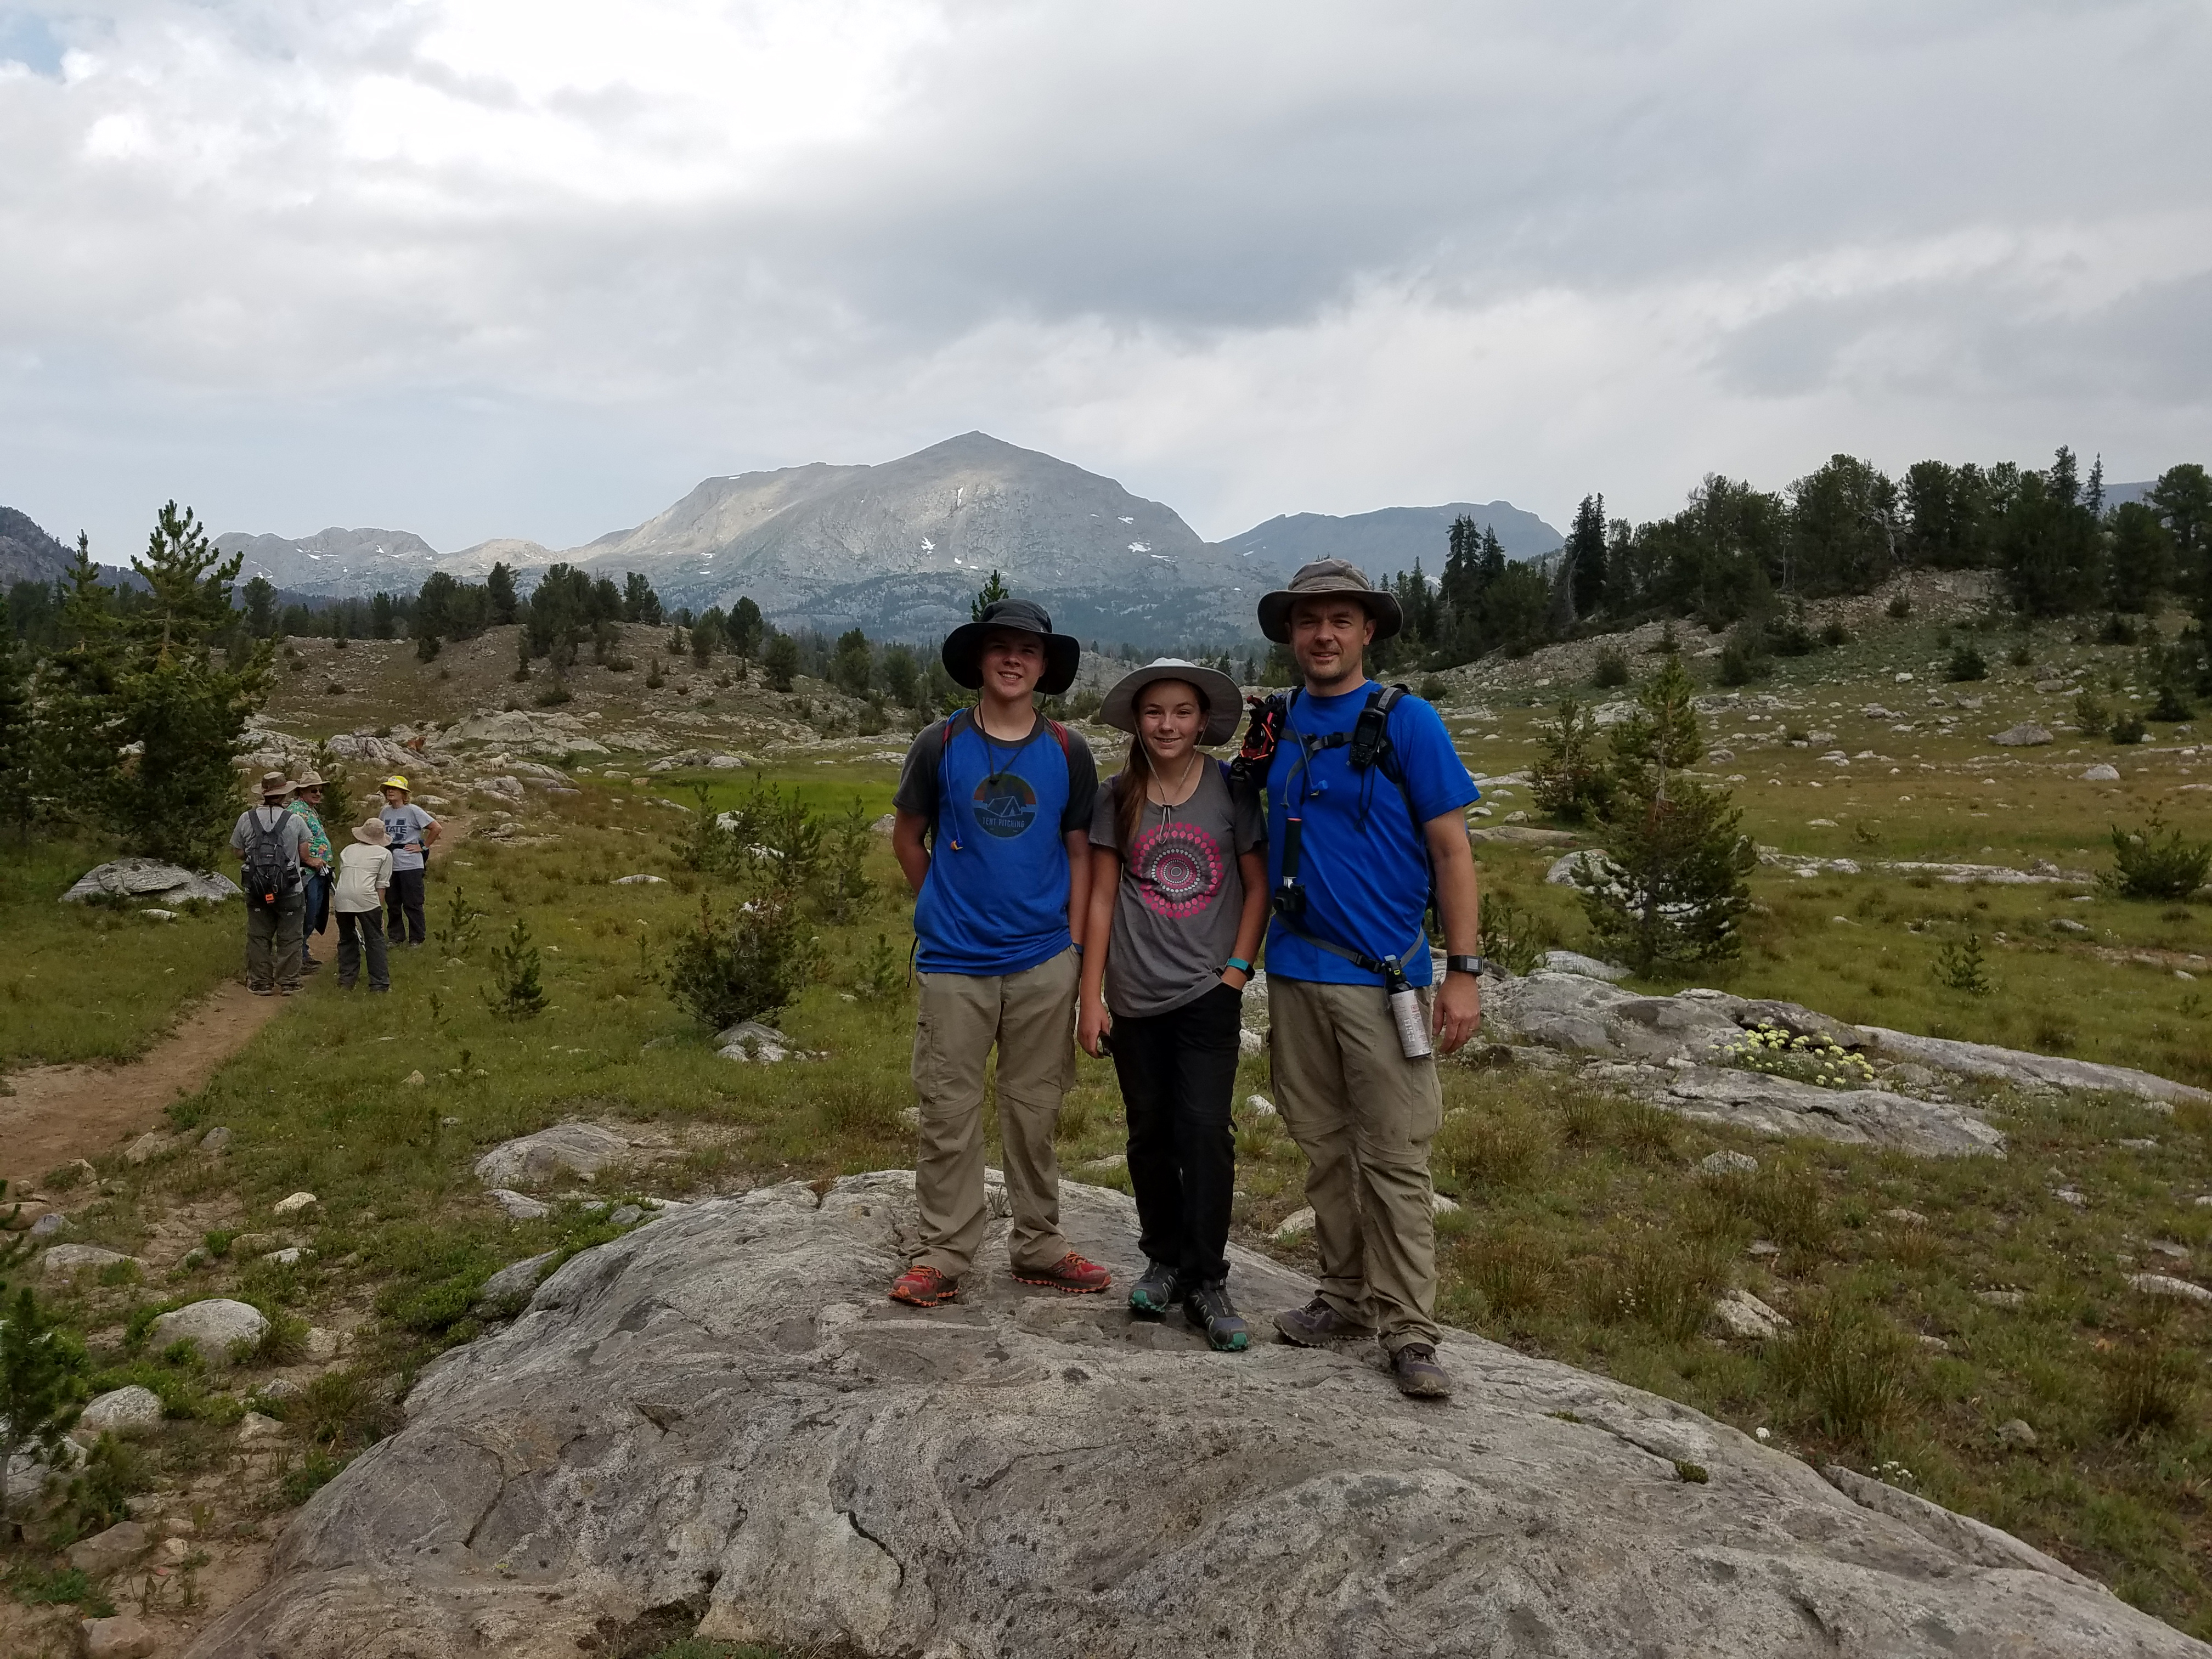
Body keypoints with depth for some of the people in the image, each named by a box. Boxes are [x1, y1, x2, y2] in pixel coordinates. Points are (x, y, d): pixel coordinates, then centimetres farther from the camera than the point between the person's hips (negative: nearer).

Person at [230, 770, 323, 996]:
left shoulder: (246, 818, -4)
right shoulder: (294, 820, -8)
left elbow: (238, 853, 6)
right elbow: (305, 856, -2)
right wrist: (313, 862, 20)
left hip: (256, 891, 2)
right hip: (290, 891, -2)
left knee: (258, 937, 12)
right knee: (289, 939, 8)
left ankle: (261, 982, 14)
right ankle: (288, 982, 11)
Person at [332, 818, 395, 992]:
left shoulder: (348, 850, 27)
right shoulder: (385, 854, 15)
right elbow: (381, 886, 10)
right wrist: (379, 912, 14)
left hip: (341, 898, 4)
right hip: (365, 897, -4)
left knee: (347, 939, 20)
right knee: (375, 941, 6)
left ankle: (346, 981, 22)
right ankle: (379, 984, 5)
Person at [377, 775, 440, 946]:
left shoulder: (413, 811, -9)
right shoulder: (385, 812, 9)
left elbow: (436, 828, -9)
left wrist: (423, 846, -8)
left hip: (410, 866, -6)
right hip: (390, 865, 6)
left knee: (412, 904, 0)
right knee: (393, 903, 12)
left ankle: (416, 939, 10)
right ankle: (396, 937, 24)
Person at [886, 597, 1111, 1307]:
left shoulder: (1067, 752, 3)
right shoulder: (940, 745, -1)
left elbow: (1079, 852, 7)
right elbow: (907, 837, 11)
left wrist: (1074, 945, 1)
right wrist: (946, 910, 9)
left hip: (1044, 962, 1)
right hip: (954, 962, -1)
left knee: (1034, 1113, 10)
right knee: (948, 1113, 3)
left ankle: (1039, 1248, 22)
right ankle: (943, 1256, 14)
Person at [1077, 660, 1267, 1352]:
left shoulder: (1230, 791, -1)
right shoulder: (1117, 799, 2)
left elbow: (1258, 885, 4)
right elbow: (1102, 898, 4)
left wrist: (1237, 969, -5)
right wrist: (1091, 997, 1)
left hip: (1207, 993, -2)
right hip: (1136, 997, 2)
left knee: (1204, 1131, -9)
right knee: (1151, 1134, 11)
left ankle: (1207, 1281, 2)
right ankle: (1163, 1259, 27)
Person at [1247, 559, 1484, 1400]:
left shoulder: (1407, 722, -5)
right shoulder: (1275, 724, 8)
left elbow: (1451, 850, -6)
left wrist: (1463, 970, -12)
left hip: (1384, 976, -5)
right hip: (1295, 973, 5)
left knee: (1394, 1158, -2)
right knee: (1324, 1150, 13)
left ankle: (1408, 1330, 6)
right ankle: (1347, 1299, 25)